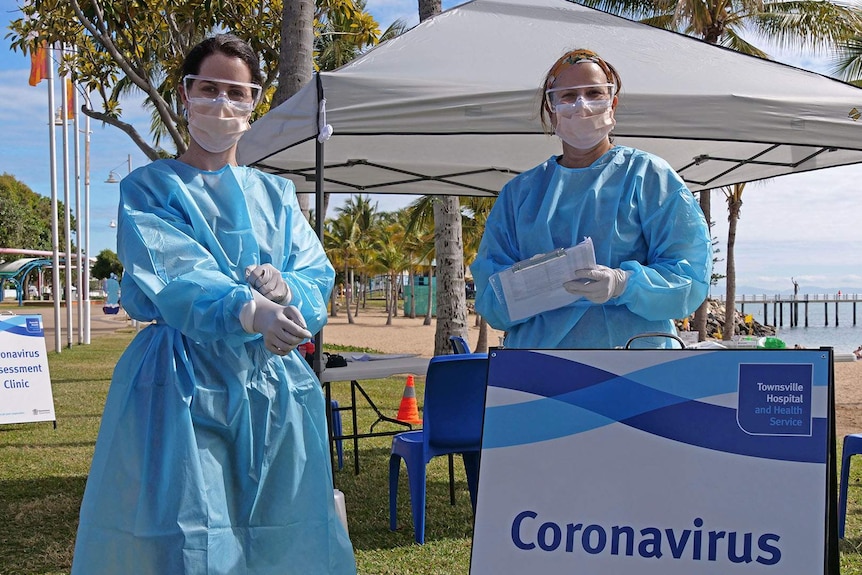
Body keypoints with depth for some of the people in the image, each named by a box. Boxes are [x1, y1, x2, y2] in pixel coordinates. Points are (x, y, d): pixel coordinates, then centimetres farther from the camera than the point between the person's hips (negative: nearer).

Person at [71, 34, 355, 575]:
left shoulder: (276, 194, 15)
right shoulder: (149, 187, 3)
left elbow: (317, 277, 5)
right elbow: (176, 277, -14)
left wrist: (285, 289, -20)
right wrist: (250, 311, -33)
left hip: (272, 387, 4)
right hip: (182, 386, -3)